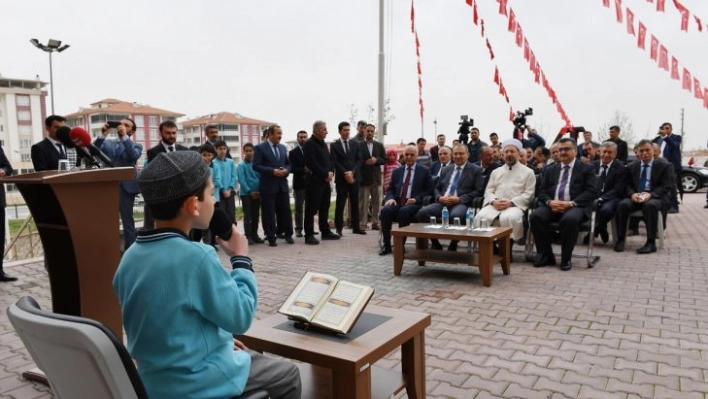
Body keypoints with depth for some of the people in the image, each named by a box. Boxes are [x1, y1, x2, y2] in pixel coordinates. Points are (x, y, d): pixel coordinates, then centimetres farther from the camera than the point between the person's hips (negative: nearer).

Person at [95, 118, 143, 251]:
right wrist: (102, 135, -9)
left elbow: (134, 156, -15)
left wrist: (124, 136, -17)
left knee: (127, 220, 2)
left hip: (125, 186, -3)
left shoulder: (136, 146, 7)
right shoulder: (107, 143, 16)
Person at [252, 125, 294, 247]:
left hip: (282, 185, 5)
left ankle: (288, 235, 20)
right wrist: (272, 171, -18)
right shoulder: (260, 148, -4)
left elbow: (288, 164, 18)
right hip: (268, 186, -5)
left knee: (285, 211, 8)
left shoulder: (283, 148, 14)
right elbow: (256, 165, -10)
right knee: (269, 213, 1)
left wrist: (286, 170, -6)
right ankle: (271, 238, 9)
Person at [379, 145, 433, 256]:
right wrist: (390, 198, -6)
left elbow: (429, 190, 3)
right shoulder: (397, 171, 19)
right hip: (397, 202, 3)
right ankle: (387, 245, -21)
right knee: (385, 210, -29)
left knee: (404, 211, -37)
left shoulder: (424, 171, 9)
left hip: (413, 203, -3)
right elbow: (390, 189, 17)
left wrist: (416, 199, -13)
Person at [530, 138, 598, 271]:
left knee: (569, 219, -37)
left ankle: (566, 259, -18)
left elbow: (591, 192, -2)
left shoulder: (587, 169, 11)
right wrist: (550, 202, -11)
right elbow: (542, 191, 13)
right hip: (552, 206, 4)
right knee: (535, 216, -27)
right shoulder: (551, 170, 22)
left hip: (575, 206, -3)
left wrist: (571, 203, -17)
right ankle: (545, 255, -12)